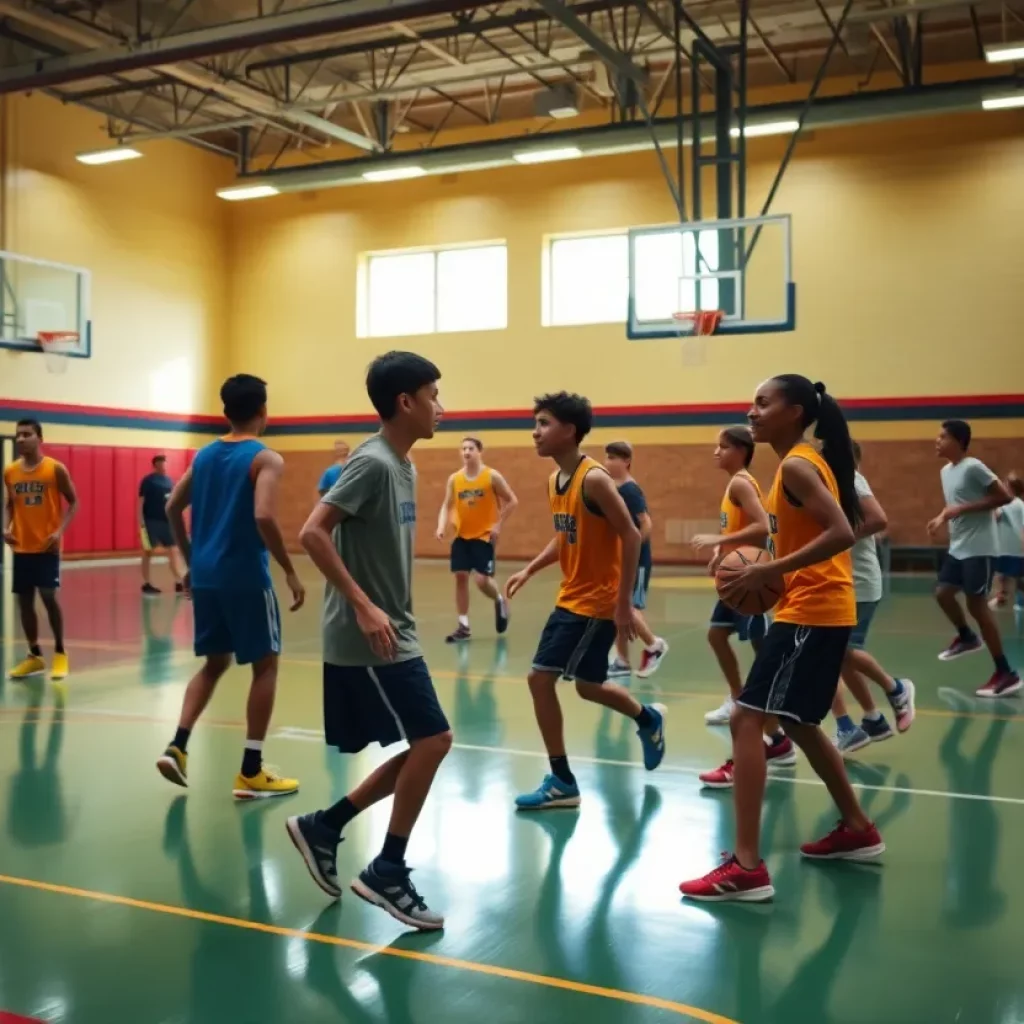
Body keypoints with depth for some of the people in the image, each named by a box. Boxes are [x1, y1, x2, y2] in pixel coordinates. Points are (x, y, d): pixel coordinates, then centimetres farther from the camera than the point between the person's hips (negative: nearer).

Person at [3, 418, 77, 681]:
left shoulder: (56, 469, -7)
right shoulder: (10, 472, 6)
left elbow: (73, 502, -3)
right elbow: (10, 504, 18)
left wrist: (60, 530, -16)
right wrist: (7, 527, -1)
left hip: (47, 546, -5)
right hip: (21, 547, 5)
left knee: (48, 596, -10)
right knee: (24, 601, 7)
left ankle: (60, 653, 7)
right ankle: (34, 656, 20)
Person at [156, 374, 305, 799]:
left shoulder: (204, 455, 11)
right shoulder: (266, 458, -9)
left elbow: (172, 508, 15)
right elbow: (264, 517, -23)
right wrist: (290, 571, -15)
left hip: (205, 574, 7)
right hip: (246, 576, -6)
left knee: (214, 663, 21)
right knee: (265, 665, 5)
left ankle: (177, 747, 9)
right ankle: (250, 772, 6)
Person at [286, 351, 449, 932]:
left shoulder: (405, 468, 12)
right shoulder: (373, 463, -16)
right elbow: (313, 532, -22)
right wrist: (363, 606, -24)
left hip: (394, 636, 9)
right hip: (369, 639, -9)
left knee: (426, 746, 10)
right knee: (432, 739, -9)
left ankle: (324, 827, 21)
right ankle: (388, 872, 5)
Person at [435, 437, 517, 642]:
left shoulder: (492, 476, -8)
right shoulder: (454, 479, 2)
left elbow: (512, 501, -3)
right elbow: (447, 506, 5)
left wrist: (498, 524, -10)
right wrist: (441, 527, -13)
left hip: (484, 536, -4)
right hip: (461, 536, 4)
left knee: (482, 580, -12)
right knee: (460, 577, 1)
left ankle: (500, 600, 23)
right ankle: (463, 626, 9)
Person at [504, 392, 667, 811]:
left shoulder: (593, 479, -20)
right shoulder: (554, 480, 7)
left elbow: (631, 537, -20)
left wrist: (624, 602, -21)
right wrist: (529, 570, 6)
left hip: (598, 602, -9)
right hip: (570, 599, 9)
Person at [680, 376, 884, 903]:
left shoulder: (796, 465, -14)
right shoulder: (805, 462, 16)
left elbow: (841, 533, -25)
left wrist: (770, 570, -24)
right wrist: (771, 573, 9)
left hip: (812, 613, -11)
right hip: (816, 610, 11)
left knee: (747, 719, -12)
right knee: (797, 722, 23)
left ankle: (747, 867, -13)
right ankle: (858, 830, 36)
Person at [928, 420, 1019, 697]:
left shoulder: (973, 467, -15)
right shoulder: (946, 470, 13)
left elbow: (1004, 497, -19)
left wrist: (962, 509, -22)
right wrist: (942, 518, 7)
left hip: (978, 548, -9)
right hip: (957, 547, 9)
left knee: (977, 605, -7)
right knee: (943, 593, 10)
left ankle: (1006, 673, 0)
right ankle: (967, 637, 36)